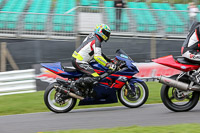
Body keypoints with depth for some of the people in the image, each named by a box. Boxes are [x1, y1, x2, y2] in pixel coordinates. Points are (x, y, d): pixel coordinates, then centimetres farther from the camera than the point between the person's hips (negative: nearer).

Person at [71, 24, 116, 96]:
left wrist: (109, 60, 26)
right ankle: (77, 84, -16)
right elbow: (97, 57, -26)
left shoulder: (92, 36, 16)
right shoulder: (96, 41, -14)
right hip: (80, 62, -10)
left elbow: (97, 52, 27)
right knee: (95, 77, -20)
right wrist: (108, 65, -26)